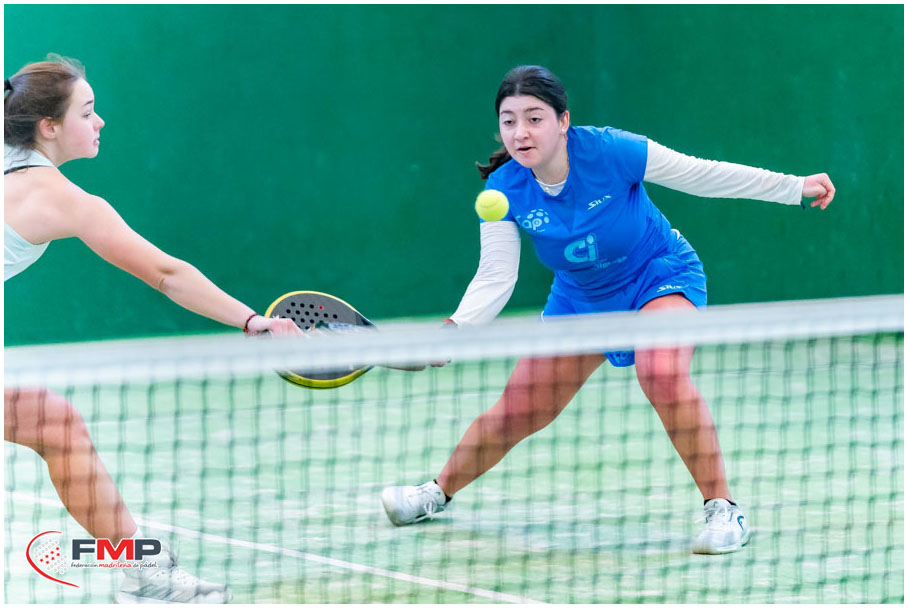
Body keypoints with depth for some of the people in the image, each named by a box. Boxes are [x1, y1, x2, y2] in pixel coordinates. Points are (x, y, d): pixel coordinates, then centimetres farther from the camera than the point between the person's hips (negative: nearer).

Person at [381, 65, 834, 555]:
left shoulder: (609, 150, -28)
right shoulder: (504, 189, -20)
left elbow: (703, 174, -17)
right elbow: (495, 277, -20)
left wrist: (795, 186, -12)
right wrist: (454, 330, -39)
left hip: (661, 276, -4)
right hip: (579, 297, 4)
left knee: (663, 376, -34)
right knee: (517, 411, 6)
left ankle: (722, 509, -24)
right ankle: (437, 492, 31)